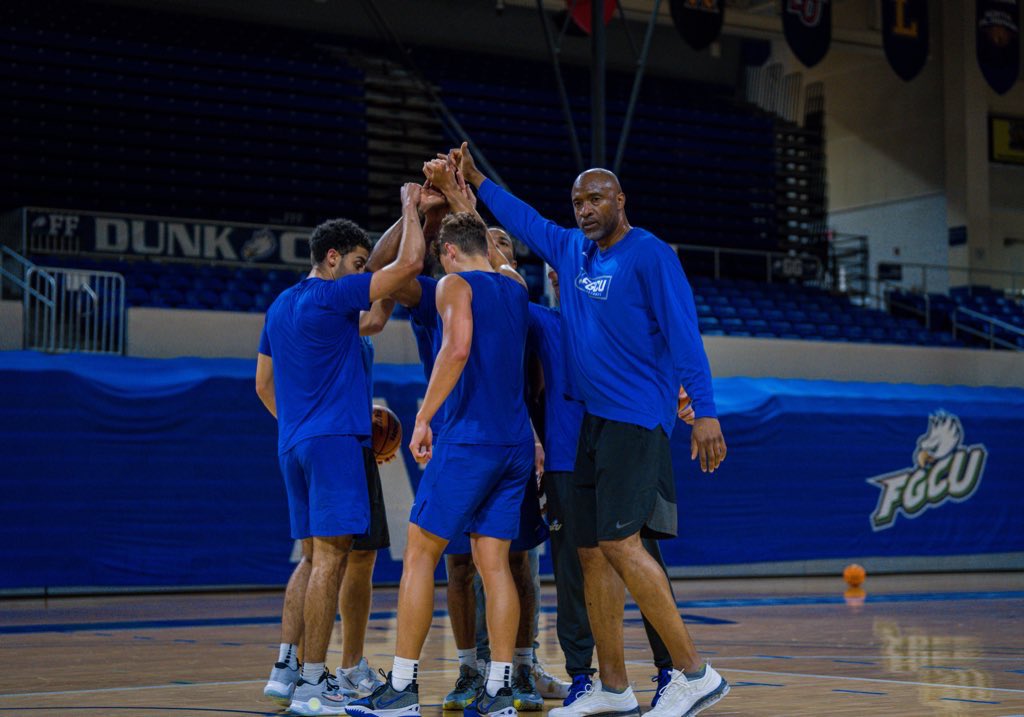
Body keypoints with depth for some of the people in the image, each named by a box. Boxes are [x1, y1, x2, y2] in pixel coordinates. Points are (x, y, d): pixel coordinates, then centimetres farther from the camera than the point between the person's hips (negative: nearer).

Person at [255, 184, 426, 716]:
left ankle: (296, 671, 13)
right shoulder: (332, 295, -9)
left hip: (294, 445, 9)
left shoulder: (280, 306, 17)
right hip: (332, 439, -9)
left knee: (317, 559, 13)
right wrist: (409, 207, 2)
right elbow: (409, 263, -12)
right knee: (329, 558, -9)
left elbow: (263, 384, 22)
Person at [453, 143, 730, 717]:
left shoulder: (650, 255, -8)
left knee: (620, 543, -18)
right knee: (592, 552, 6)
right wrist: (476, 179, 35)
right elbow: (526, 222, 33)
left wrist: (705, 411, -21)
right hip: (590, 418, 8)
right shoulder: (573, 252, 15)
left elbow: (683, 335, -14)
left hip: (637, 419, -8)